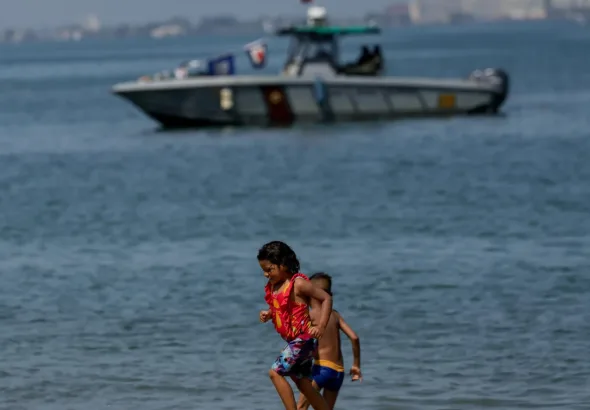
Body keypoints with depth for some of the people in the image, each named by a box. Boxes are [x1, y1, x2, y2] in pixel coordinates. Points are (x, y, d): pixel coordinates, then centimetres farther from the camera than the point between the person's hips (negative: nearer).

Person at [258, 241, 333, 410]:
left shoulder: (298, 284, -17)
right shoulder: (273, 286, 6)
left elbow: (326, 298, -13)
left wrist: (320, 326, -22)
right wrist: (268, 314, 0)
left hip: (303, 338, -9)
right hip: (293, 341, 9)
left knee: (275, 372, -17)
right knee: (303, 384, 14)